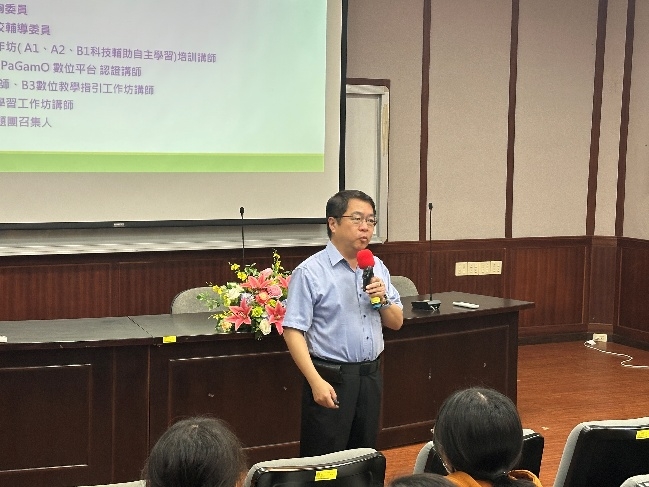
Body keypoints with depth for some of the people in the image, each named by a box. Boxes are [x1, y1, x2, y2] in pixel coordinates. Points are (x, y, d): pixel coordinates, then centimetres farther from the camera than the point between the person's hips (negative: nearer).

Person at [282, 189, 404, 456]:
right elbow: (293, 331, -14)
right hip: (331, 378, -6)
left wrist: (383, 299, -6)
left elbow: (396, 322, 15)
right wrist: (316, 381, -22)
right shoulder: (310, 272, -10)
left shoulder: (378, 268, 10)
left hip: (371, 376, 6)